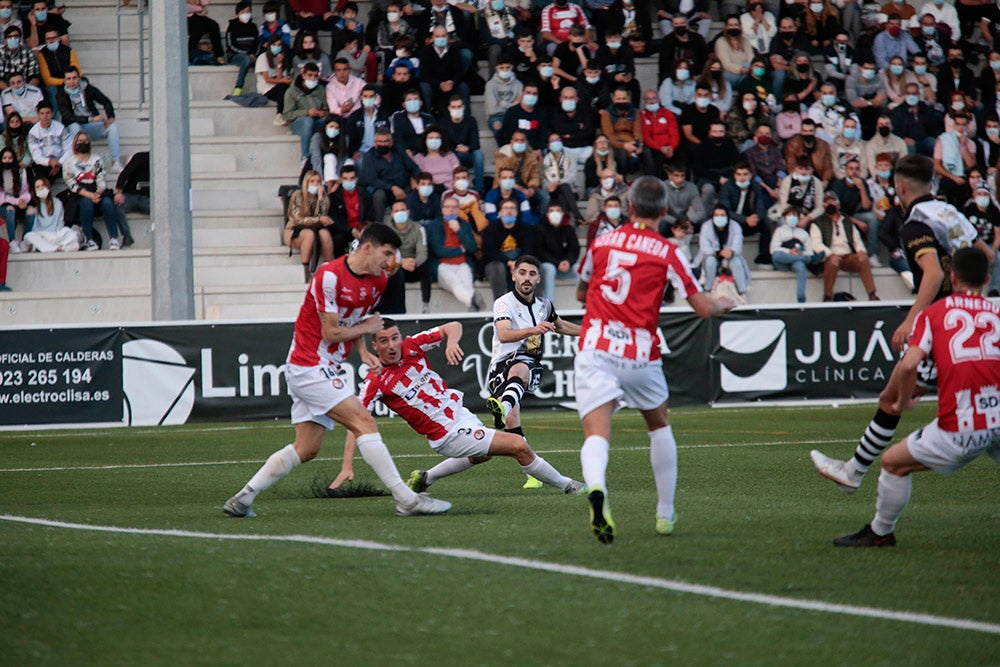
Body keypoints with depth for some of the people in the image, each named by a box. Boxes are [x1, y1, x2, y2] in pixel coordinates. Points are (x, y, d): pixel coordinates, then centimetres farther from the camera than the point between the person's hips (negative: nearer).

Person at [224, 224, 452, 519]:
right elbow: (331, 333, -16)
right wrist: (367, 329, -3)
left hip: (326, 370, 10)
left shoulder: (378, 282, 7)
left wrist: (362, 350, 5)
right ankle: (406, 499, -22)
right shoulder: (330, 276, -19)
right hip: (309, 366, -10)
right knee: (363, 421, -18)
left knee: (306, 449, 9)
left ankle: (241, 499, 15)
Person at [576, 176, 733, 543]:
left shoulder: (601, 241, 11)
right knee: (659, 426, 25)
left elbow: (580, 293, 27)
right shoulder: (667, 252, 1)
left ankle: (596, 489, -45)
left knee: (596, 434, -12)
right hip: (640, 355, 0)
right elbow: (703, 308, 1)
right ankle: (666, 513, 29)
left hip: (595, 349, 0)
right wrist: (725, 303, 24)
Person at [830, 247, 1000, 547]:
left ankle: (880, 532, 26)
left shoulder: (933, 313, 6)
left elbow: (909, 365, -7)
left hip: (960, 428, -3)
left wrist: (903, 401, 11)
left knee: (893, 463, 16)